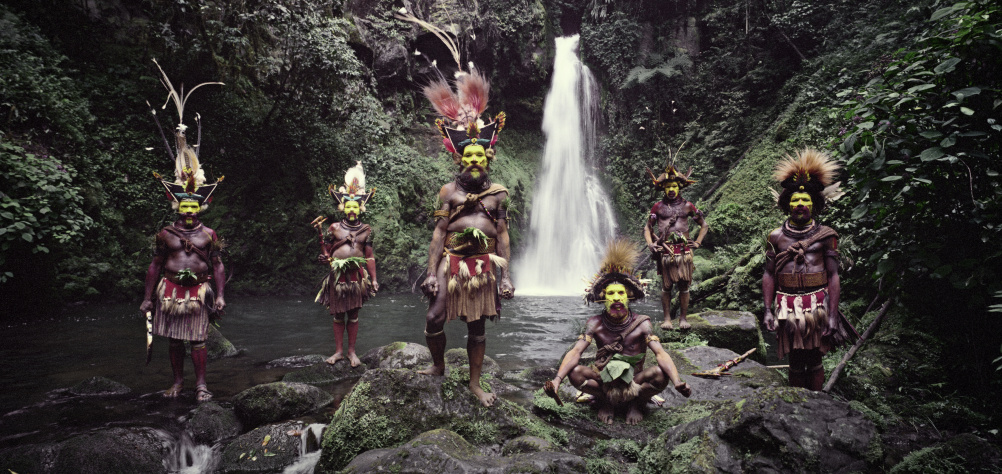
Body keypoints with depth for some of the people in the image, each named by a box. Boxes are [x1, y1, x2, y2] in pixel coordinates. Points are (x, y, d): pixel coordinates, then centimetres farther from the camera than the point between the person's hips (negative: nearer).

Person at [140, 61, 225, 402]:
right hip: (170, 291, 2)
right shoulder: (166, 234, 4)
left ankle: (200, 384, 9)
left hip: (199, 291, -2)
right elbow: (155, 266, 7)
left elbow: (218, 266, 1)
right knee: (174, 340, 10)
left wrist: (220, 295, -4)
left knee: (197, 340, 0)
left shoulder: (209, 235, 1)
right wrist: (148, 297, 6)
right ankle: (178, 382, 23)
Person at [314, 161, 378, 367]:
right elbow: (326, 250, 10)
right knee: (338, 314, 5)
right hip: (337, 274, 0)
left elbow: (370, 256, 6)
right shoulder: (334, 228, 6)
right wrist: (324, 258, -14)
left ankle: (351, 351, 13)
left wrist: (374, 279, 3)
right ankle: (338, 351, 15)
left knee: (353, 314, 4)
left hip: (356, 274, 0)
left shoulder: (366, 230, 7)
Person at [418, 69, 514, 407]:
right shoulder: (449, 191, 5)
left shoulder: (497, 192, 7)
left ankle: (475, 383, 21)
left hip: (483, 265, 1)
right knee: (434, 319, -7)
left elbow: (503, 236, 6)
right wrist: (431, 272, -5)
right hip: (451, 261, 0)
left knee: (477, 327, 7)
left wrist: (506, 275, 1)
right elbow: (439, 232, 2)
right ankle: (438, 365, 21)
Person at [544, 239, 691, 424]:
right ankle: (605, 402, 3)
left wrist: (677, 382, -42)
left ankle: (637, 403, 2)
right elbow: (575, 352, -20)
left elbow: (660, 353, -23)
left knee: (661, 373, -29)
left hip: (635, 382, -1)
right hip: (603, 380, 1)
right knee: (575, 371, -26)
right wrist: (557, 380, -37)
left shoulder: (641, 323, -11)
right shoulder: (595, 324, -9)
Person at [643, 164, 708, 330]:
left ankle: (683, 318, 8)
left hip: (684, 251, 0)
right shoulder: (658, 207, 8)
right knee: (666, 286, 3)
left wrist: (697, 242, 6)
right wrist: (650, 243, -3)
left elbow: (704, 225, 17)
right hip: (664, 251, 0)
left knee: (684, 285, 1)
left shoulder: (687, 206, 8)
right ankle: (667, 318, 9)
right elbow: (648, 227, 13)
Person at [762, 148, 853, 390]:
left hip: (817, 304, -1)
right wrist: (768, 310, 0)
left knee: (814, 360, 7)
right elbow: (769, 275, 7)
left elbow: (833, 276, -1)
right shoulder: (776, 237, 6)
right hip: (788, 305, 1)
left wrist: (833, 315, -6)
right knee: (795, 361, 9)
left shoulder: (825, 236, 1)